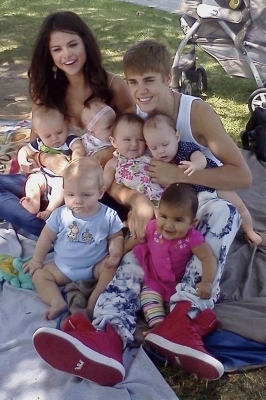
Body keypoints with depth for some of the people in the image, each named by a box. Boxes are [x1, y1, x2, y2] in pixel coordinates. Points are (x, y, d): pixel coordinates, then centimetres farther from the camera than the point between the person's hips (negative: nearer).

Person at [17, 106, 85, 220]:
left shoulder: (70, 139, -14)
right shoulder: (39, 143, 1)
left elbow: (79, 148, -34)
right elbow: (24, 150, 13)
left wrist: (76, 159, -59)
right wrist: (22, 160, -12)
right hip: (44, 176, 5)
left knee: (61, 183, -33)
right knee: (33, 179, -16)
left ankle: (51, 209, -45)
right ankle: (34, 204, -33)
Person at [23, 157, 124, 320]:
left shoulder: (109, 216, -14)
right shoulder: (60, 214, -11)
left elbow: (116, 237, -1)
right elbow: (46, 238, 0)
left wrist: (115, 253, -21)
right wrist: (37, 260, 6)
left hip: (95, 266, -2)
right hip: (62, 268, 2)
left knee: (112, 268, -27)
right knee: (39, 275, -13)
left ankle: (94, 300, -31)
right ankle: (58, 302, -30)